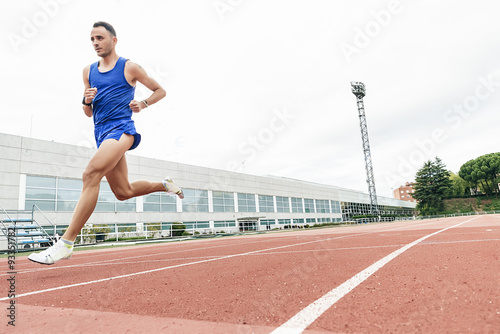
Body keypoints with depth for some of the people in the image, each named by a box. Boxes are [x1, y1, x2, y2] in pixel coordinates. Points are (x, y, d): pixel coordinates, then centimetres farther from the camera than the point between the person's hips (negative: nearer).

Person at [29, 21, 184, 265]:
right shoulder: (88, 71, 19)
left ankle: (66, 243, -23)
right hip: (101, 133, 7)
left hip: (121, 128, -7)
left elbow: (160, 91, 11)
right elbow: (88, 113, 20)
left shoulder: (129, 67, 4)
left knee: (91, 174, -26)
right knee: (123, 192, 9)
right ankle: (165, 185, 33)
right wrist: (86, 101, -3)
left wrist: (143, 104, -7)